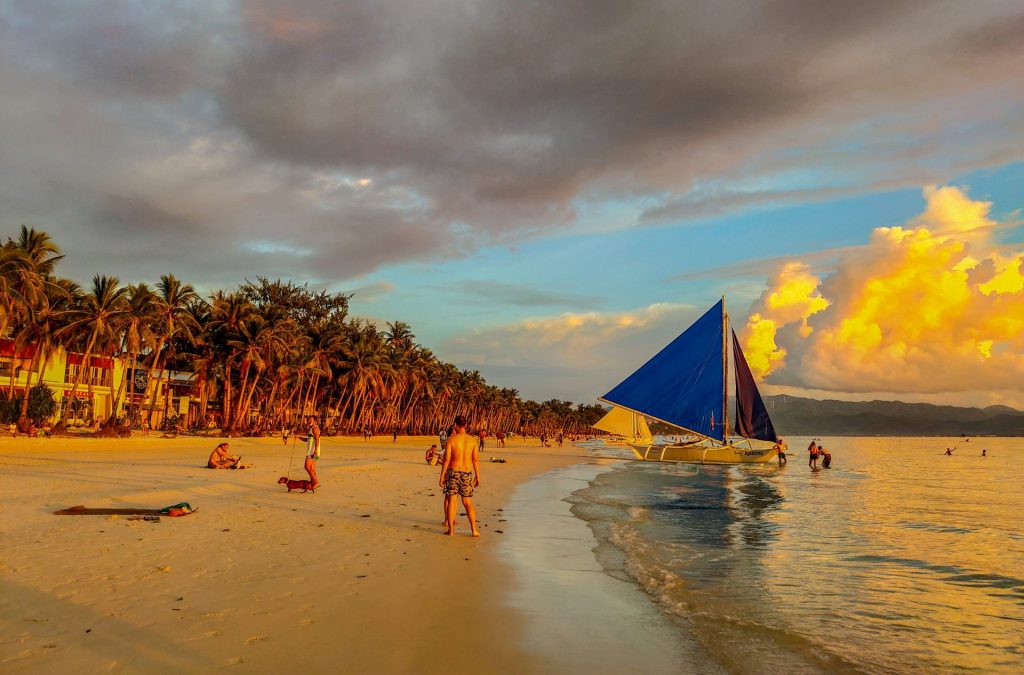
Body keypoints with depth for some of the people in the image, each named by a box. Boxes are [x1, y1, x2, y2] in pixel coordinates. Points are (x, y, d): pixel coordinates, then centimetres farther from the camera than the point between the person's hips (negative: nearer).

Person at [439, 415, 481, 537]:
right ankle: (474, 530, 8)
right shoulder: (473, 440, 0)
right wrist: (477, 477, 7)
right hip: (467, 474, 2)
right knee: (468, 503, 11)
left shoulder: (451, 440, -6)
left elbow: (446, 459, -8)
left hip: (453, 472, -2)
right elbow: (476, 460, 0)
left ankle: (451, 530, 6)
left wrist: (442, 476, -3)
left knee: (451, 500, 5)